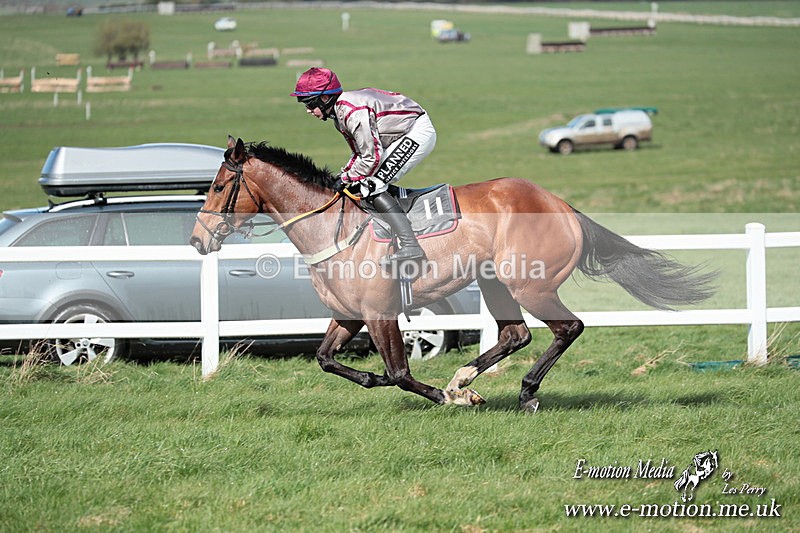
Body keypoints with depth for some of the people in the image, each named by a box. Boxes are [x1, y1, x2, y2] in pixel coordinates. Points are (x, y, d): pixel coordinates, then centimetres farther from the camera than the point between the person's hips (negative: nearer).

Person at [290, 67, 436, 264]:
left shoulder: (352, 112, -26)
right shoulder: (339, 112, 6)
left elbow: (371, 158, -24)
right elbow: (359, 152, 14)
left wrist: (348, 179, -12)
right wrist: (344, 175, 0)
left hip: (419, 133, -11)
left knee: (372, 186, -18)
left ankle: (410, 246, -26)